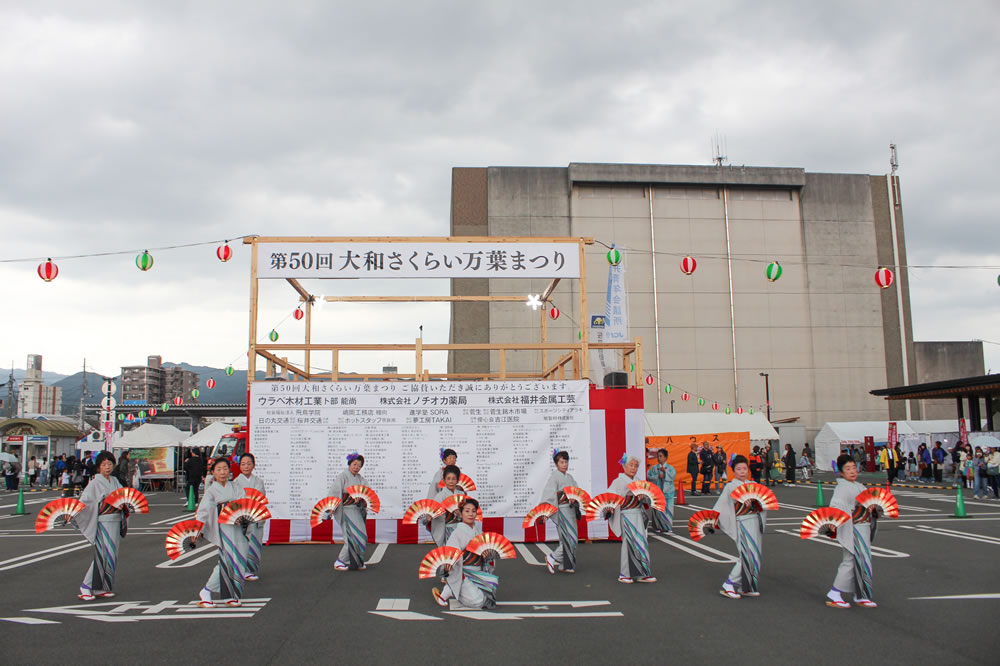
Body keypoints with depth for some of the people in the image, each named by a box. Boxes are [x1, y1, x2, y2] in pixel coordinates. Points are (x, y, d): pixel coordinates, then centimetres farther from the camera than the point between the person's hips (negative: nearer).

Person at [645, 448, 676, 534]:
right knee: (658, 510, 0)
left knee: (667, 509, -3)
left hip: (667, 492, 0)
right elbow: (648, 476, -3)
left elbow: (673, 476, -10)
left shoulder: (670, 467, 5)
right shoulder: (654, 468, 7)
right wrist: (658, 477, -14)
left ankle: (668, 527, 5)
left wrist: (665, 471, -18)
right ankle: (658, 527, 11)